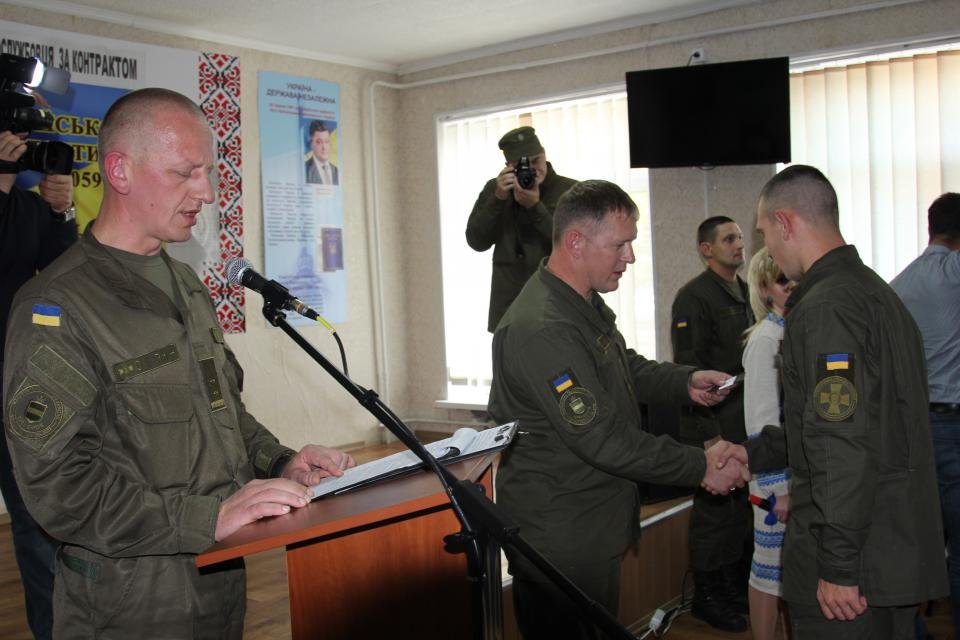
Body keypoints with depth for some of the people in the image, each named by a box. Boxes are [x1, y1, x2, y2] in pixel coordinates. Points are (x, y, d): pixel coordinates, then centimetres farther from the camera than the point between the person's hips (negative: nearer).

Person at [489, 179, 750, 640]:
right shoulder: (542, 330, -27)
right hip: (560, 540, -10)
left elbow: (626, 368, 23)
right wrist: (700, 468, -20)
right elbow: (601, 438, -28)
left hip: (593, 528, 10)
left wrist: (685, 382, 4)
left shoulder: (587, 304, 8)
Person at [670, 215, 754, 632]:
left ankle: (738, 587, 29)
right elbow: (688, 369, -16)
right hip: (714, 426, -8)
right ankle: (707, 596, 16)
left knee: (744, 507, 14)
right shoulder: (694, 297, -11)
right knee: (713, 511, 2)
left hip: (746, 424, 8)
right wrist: (707, 432, -18)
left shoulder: (743, 293, 14)